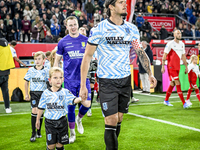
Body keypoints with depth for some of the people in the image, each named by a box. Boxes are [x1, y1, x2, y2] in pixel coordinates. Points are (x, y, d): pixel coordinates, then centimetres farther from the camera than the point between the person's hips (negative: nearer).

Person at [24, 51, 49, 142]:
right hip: (34, 93, -1)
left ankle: (39, 132, 22)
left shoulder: (46, 71, 1)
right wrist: (26, 94, 5)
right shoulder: (31, 70, 0)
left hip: (43, 93, 1)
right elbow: (26, 82, 7)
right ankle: (33, 133, -5)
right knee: (34, 111, -12)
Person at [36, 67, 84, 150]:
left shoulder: (65, 92, -5)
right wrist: (38, 120, 15)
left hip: (62, 121, 0)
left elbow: (73, 100, -20)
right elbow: (41, 108, 9)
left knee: (60, 143, 7)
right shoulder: (46, 93, -2)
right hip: (50, 122, 0)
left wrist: (80, 99, -42)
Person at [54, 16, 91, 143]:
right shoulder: (63, 42, 1)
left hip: (83, 78, 1)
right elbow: (57, 60, 7)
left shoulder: (85, 40, 4)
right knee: (71, 106, 3)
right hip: (69, 79, -1)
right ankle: (72, 133, 20)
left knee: (87, 104, -9)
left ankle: (79, 119, 27)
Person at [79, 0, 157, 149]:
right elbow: (87, 57, -7)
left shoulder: (132, 29, 5)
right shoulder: (99, 29, -9)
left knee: (119, 119, 11)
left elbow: (141, 52, 15)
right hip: (107, 81, -4)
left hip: (126, 80, 5)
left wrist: (150, 74, 5)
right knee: (111, 120, -9)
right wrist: (83, 86, -10)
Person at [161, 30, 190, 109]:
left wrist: (186, 66, 16)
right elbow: (164, 55, -7)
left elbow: (183, 56, 18)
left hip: (177, 67, 7)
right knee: (178, 84, -11)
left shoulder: (182, 44, 11)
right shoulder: (170, 44, -9)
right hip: (171, 67, -7)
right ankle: (184, 103, -13)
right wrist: (163, 66, -12)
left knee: (172, 84, 13)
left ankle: (166, 100, 26)